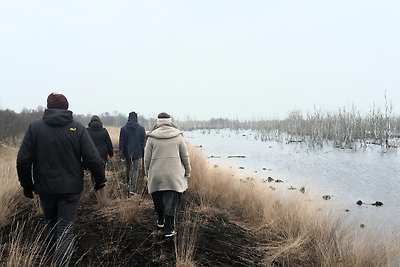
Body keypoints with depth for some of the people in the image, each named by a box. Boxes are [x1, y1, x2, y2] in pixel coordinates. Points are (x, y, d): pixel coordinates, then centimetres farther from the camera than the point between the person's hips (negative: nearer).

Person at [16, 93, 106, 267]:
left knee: (51, 227, 22)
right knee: (66, 230, 3)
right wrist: (100, 179, 2)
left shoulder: (34, 127, -3)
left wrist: (27, 185, 7)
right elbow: (93, 159, -12)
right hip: (70, 189, -2)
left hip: (45, 189, 3)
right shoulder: (77, 128, -7)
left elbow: (23, 160, -5)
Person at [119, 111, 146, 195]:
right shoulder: (141, 128, -3)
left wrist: (121, 154, 6)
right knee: (135, 170, 1)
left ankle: (128, 184, 36)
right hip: (137, 153, -2)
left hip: (127, 153, 2)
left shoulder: (123, 129, -1)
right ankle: (132, 189, -5)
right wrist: (143, 154, 6)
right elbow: (143, 142, 0)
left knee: (128, 169, 20)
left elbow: (121, 143, 0)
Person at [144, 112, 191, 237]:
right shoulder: (178, 136, -2)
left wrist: (147, 172, 15)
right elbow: (185, 156, 1)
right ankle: (169, 229, 4)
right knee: (172, 201, 4)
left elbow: (147, 158, 1)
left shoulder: (152, 137, -2)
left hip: (156, 175, 1)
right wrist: (187, 171, 13)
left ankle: (161, 221, 37)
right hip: (174, 175, -1)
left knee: (158, 199, 19)